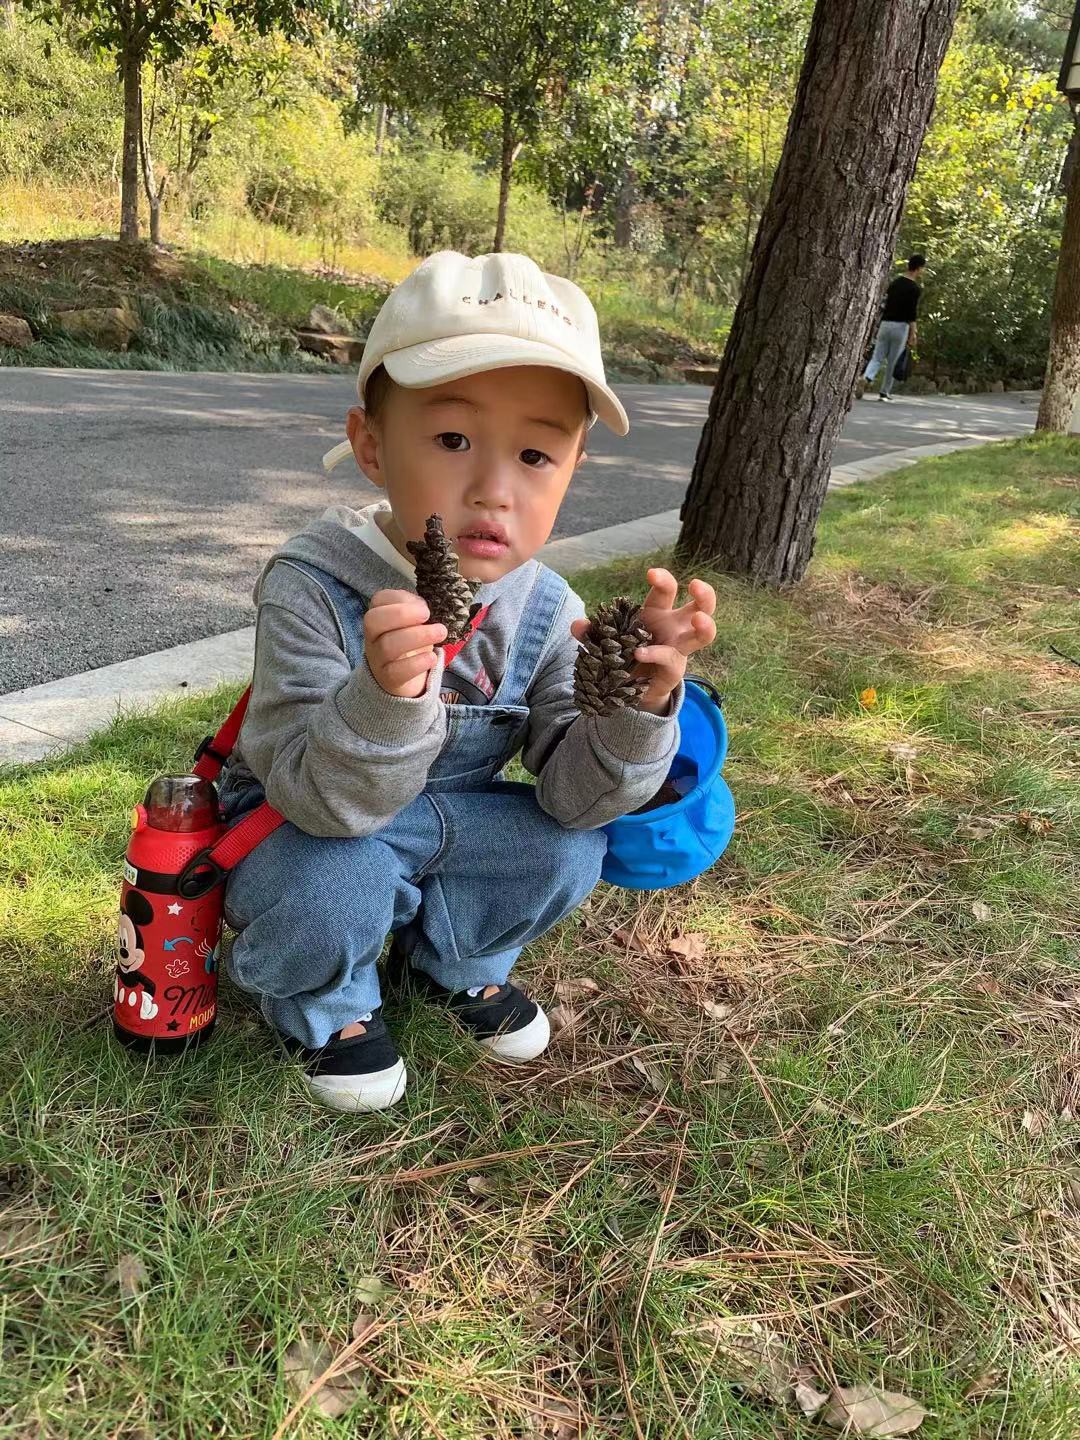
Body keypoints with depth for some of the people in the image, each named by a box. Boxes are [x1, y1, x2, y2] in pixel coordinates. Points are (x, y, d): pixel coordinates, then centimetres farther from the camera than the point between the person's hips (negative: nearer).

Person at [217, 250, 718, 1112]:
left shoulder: (548, 611, -15)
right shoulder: (315, 586, -29)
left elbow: (571, 793, -19)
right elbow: (322, 800, -33)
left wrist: (639, 704, -38)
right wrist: (385, 696, -54)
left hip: (437, 826, 4)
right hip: (299, 833, -4)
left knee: (570, 848, -16)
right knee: (340, 882, -33)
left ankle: (451, 960, 16)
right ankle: (320, 1001, 4)